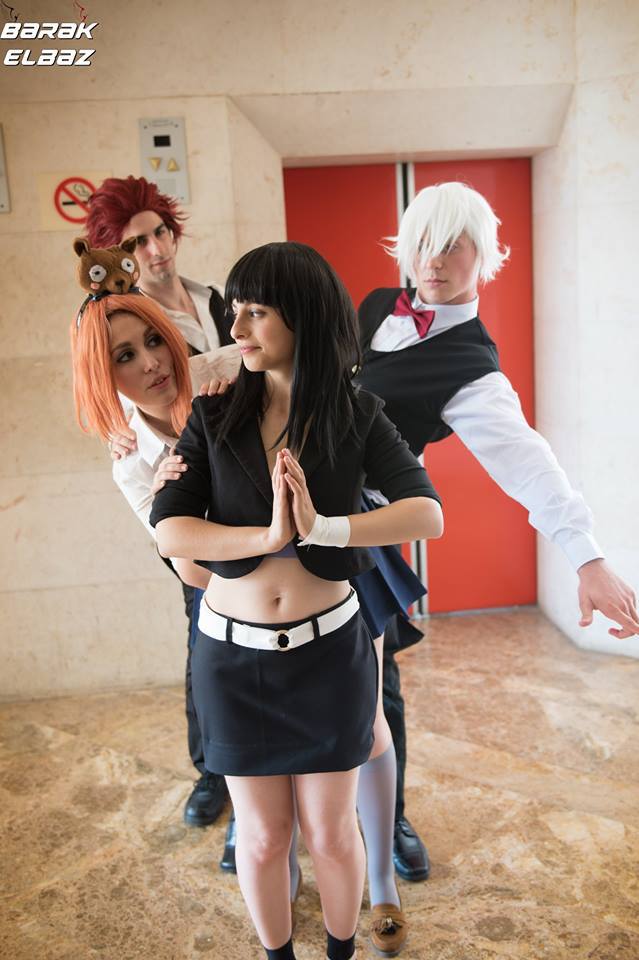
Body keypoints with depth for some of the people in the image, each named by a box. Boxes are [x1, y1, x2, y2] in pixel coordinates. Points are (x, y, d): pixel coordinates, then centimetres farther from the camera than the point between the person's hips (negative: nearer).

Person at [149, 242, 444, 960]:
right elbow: (168, 529, -14)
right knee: (261, 836, 16)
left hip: (329, 652, 0)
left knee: (332, 832, 16)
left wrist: (324, 528, -31)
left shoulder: (356, 416, -6)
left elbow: (428, 515, -18)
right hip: (234, 657, 1)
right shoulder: (214, 416, -4)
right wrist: (267, 536, -27)